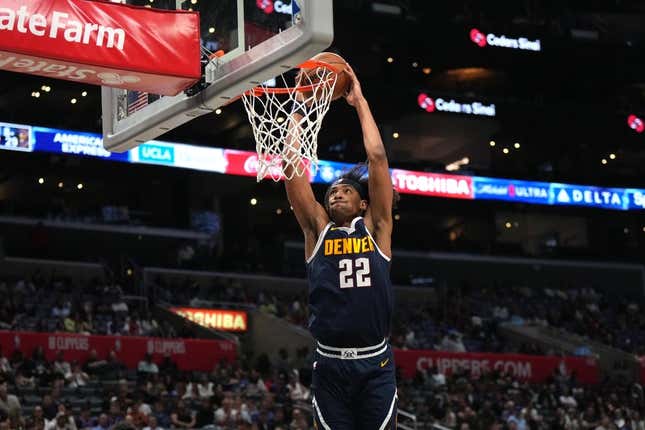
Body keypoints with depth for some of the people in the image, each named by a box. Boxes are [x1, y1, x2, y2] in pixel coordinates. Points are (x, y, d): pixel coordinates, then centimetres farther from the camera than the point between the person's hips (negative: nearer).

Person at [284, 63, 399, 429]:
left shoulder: (376, 228, 7)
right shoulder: (317, 228, 9)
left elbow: (377, 157, 1)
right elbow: (292, 165, 4)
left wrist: (359, 101, 5)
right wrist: (298, 108, 7)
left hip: (375, 363, -1)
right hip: (330, 365, 1)